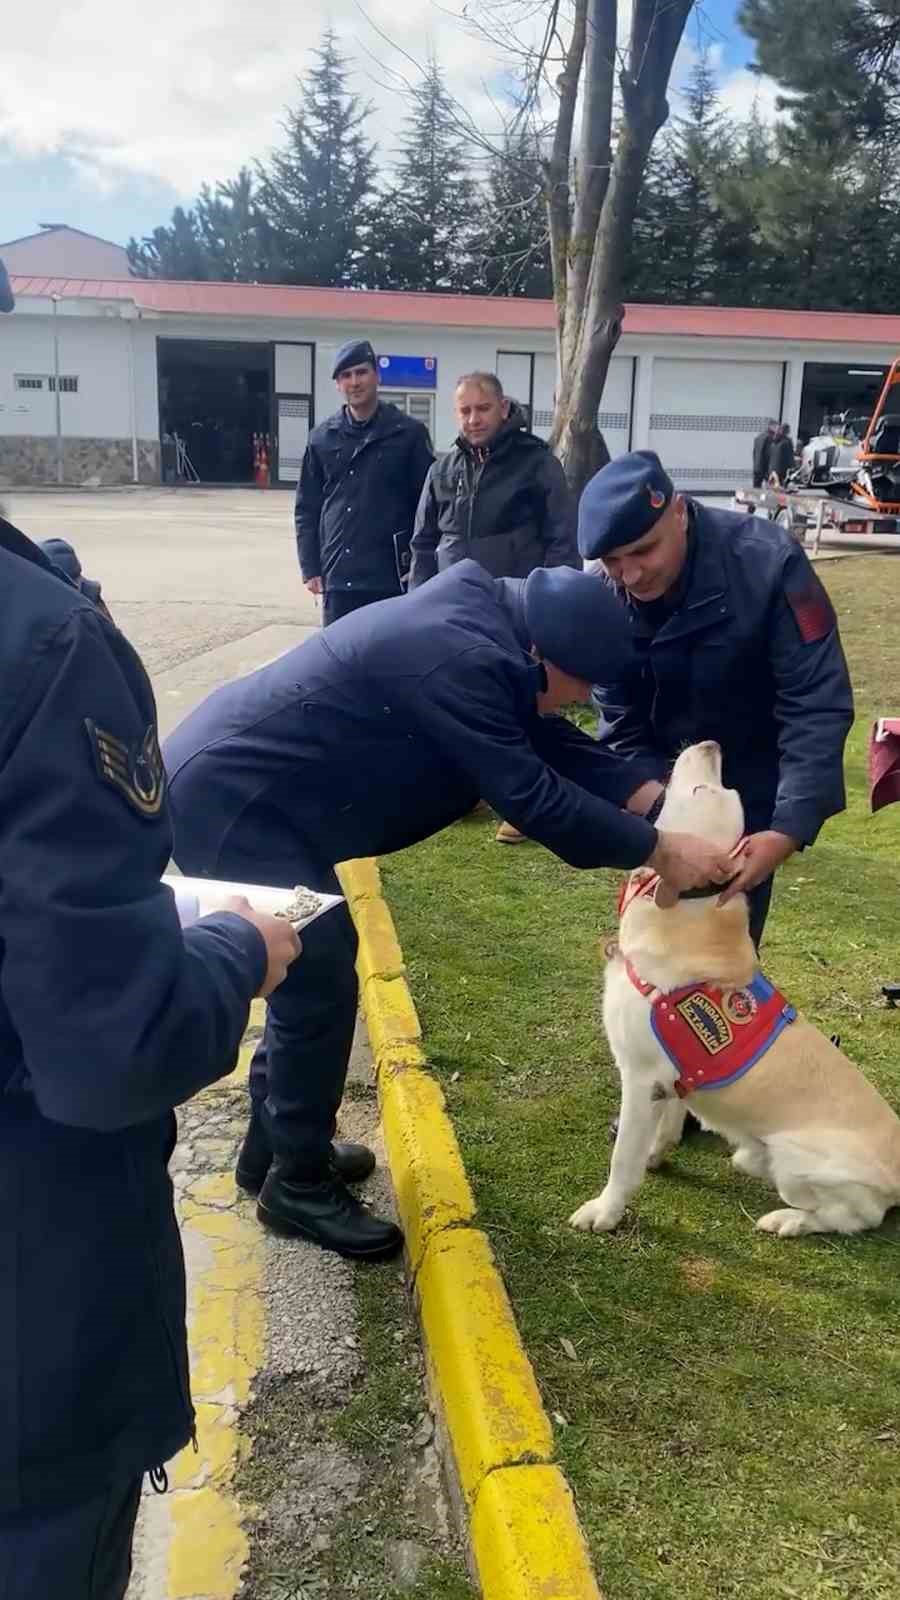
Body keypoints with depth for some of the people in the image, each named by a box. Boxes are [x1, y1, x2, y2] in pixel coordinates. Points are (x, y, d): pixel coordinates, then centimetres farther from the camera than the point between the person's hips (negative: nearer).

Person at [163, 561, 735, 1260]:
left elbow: (555, 745, 10)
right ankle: (299, 1184, 12)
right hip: (226, 799, -11)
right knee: (320, 985, -5)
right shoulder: (459, 660, -25)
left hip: (238, 784, 11)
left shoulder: (481, 629, 6)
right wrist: (660, 849, -17)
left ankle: (275, 1145, 34)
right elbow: (530, 795, -24)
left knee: (312, 968, 19)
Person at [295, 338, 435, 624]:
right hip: (337, 579, 3)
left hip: (392, 578, -3)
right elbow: (307, 508, 11)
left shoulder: (409, 433, 0)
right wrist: (310, 568, 4)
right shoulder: (322, 438, 9)